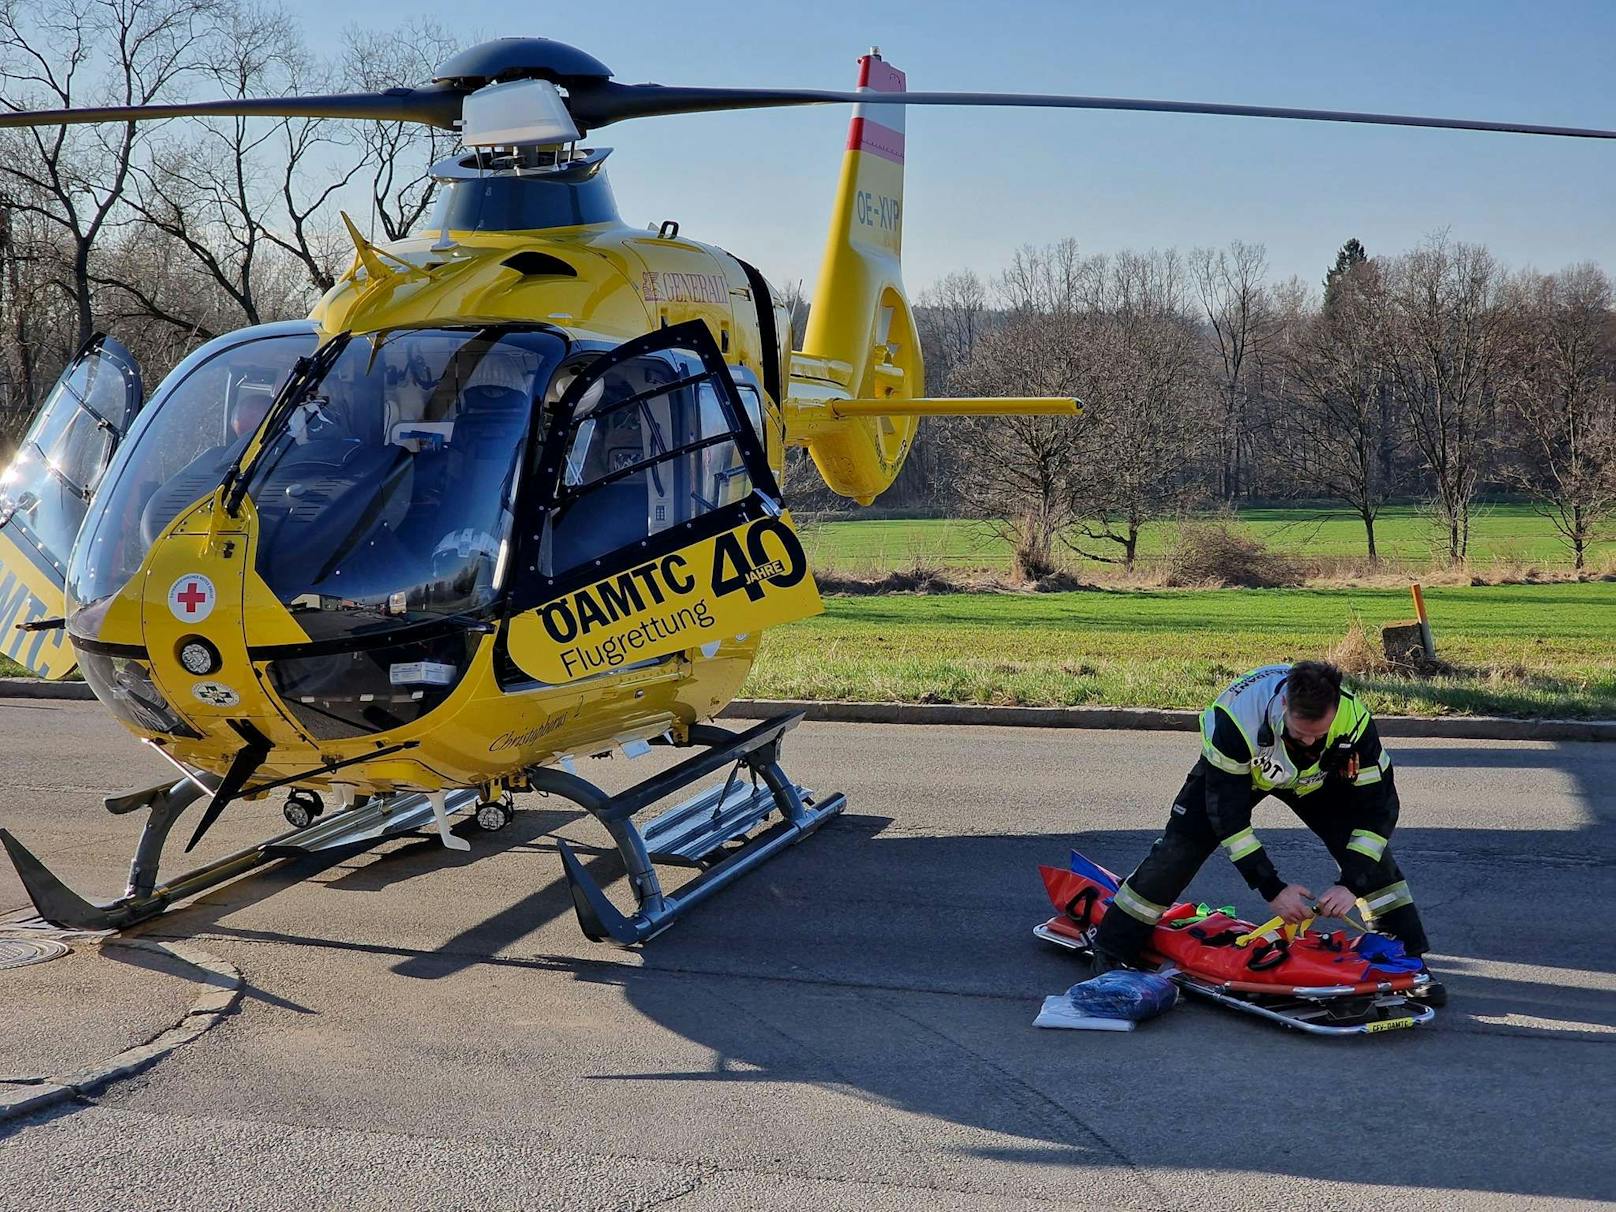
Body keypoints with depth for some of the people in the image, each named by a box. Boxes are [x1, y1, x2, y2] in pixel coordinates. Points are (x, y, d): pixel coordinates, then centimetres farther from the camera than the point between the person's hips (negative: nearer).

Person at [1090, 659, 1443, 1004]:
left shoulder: (1353, 718, -36)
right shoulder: (1236, 714, -43)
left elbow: (1379, 803, -26)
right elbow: (1226, 811, -35)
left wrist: (1351, 884, -34)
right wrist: (1272, 889, -35)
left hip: (1315, 777, 2)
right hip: (1235, 766, -2)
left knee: (1369, 851, -13)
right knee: (1179, 849, -15)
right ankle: (1109, 952, -2)